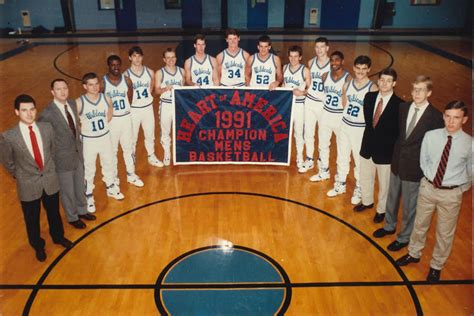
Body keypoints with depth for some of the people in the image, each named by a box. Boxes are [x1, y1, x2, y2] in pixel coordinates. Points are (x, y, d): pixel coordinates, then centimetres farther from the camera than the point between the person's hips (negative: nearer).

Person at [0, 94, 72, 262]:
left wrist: (49, 169, 11)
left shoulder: (47, 127, -11)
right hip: (28, 186, -2)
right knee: (32, 219, 19)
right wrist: (20, 175, 5)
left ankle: (58, 236, 52)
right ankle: (38, 246, 46)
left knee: (54, 213, 24)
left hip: (51, 181, 2)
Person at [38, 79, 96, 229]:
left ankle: (82, 211, 48)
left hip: (78, 153, 6)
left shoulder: (72, 103, -5)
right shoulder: (48, 114, -27)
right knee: (67, 191, 15)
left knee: (80, 186, 25)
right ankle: (72, 217, 39)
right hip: (63, 158, -6)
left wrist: (79, 142, 11)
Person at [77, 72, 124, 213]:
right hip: (88, 140, -3)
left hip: (105, 137, 4)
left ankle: (111, 188, 45)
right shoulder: (79, 102, -21)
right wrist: (86, 128, -2)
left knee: (108, 164, 22)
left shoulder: (106, 99, -10)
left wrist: (102, 125, 6)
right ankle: (88, 197, 29)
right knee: (89, 170, 10)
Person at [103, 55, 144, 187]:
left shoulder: (127, 80, -4)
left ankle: (131, 175, 30)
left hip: (126, 118, 3)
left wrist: (124, 110, 8)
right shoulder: (102, 82, -13)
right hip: (111, 120, -3)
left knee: (128, 148, 14)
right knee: (112, 150, 10)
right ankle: (114, 177, 27)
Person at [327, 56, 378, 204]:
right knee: (342, 157, 17)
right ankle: (340, 184, 35)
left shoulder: (373, 88, -15)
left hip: (361, 129, -5)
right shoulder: (347, 85, -1)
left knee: (360, 160, 7)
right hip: (345, 125, 5)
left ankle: (358, 189, 26)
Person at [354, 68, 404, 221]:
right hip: (368, 146, 5)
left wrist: (382, 142, -12)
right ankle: (367, 201, 49)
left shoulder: (399, 105, -19)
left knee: (384, 183, 15)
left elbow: (397, 132, -13)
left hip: (385, 151, -5)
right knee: (365, 177, 23)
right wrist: (372, 135, 0)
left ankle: (381, 209, 38)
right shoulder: (369, 97, -3)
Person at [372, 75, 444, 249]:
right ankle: (389, 226, 48)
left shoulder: (436, 117, -17)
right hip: (397, 163, 5)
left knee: (409, 206, 12)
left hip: (415, 169, -5)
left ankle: (404, 237, 34)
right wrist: (396, 154, 3)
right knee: (392, 197, 24)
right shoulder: (403, 107, -3)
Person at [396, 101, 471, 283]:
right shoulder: (431, 136, -11)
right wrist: (432, 178, -1)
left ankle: (436, 266, 37)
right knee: (420, 224, 21)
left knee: (445, 233, 15)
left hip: (451, 194, -2)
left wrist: (461, 188, 2)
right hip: (428, 187, 2)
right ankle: (414, 254, 45)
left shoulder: (469, 144, -16)